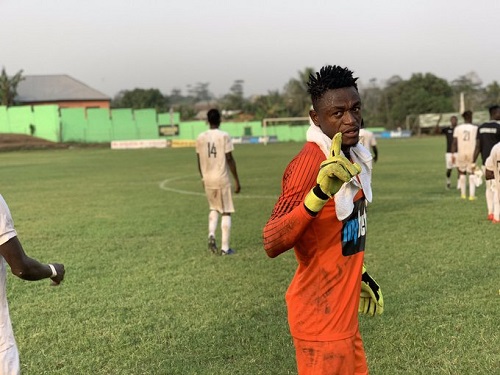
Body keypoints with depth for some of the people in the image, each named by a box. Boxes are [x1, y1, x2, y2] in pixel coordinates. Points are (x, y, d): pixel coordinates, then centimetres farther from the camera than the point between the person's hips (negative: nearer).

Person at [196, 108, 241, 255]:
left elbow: (199, 161, 9)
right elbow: (230, 159, -11)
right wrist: (237, 180, -4)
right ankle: (225, 248, 4)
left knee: (214, 208, 23)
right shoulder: (224, 136, -9)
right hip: (222, 179, -4)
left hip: (208, 179, 4)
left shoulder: (200, 138, 3)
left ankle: (211, 235, -1)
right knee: (226, 212, 5)